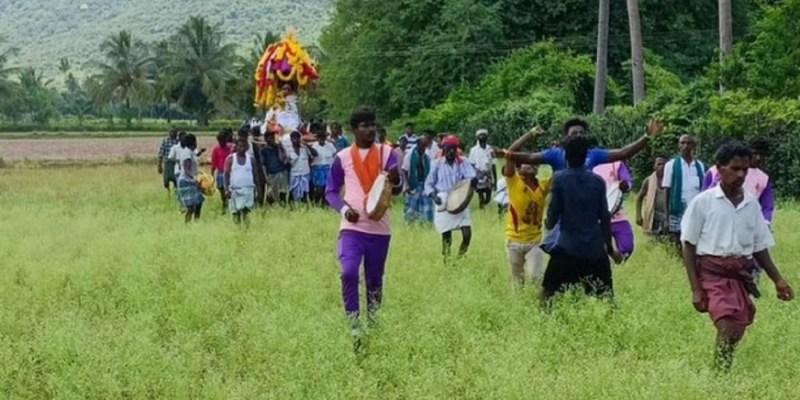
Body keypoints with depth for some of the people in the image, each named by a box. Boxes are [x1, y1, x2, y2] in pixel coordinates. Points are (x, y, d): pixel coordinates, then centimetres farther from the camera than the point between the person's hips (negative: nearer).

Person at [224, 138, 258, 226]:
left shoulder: (251, 159, 6)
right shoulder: (230, 159, 3)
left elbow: (255, 174, 10)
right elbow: (226, 174, 1)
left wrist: (255, 189, 5)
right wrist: (226, 189, -8)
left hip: (248, 189, 0)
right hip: (235, 189, 0)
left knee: (246, 211, -12)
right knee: (236, 212, 2)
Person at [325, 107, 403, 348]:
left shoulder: (386, 153, 0)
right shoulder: (342, 157, 0)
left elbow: (397, 190, -9)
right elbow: (331, 191, 8)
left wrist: (395, 181, -33)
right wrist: (343, 209, -12)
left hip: (379, 228, 1)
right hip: (352, 227, -1)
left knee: (374, 279, 11)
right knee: (349, 272, -20)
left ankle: (373, 325, 25)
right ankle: (354, 326, -11)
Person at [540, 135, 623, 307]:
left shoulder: (559, 178, -5)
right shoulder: (598, 181, 3)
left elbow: (553, 215, -5)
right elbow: (605, 218, 4)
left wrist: (548, 223, 19)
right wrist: (610, 249, 15)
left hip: (567, 248, -2)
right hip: (595, 249, 3)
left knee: (547, 293, 8)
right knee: (606, 296, 11)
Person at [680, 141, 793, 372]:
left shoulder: (752, 204, 8)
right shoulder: (702, 202, -4)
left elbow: (760, 247, 16)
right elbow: (688, 247, -3)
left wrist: (777, 280, 6)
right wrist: (695, 289, -8)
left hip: (742, 275, 5)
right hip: (713, 273, -5)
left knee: (736, 333, 4)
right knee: (728, 331, -19)